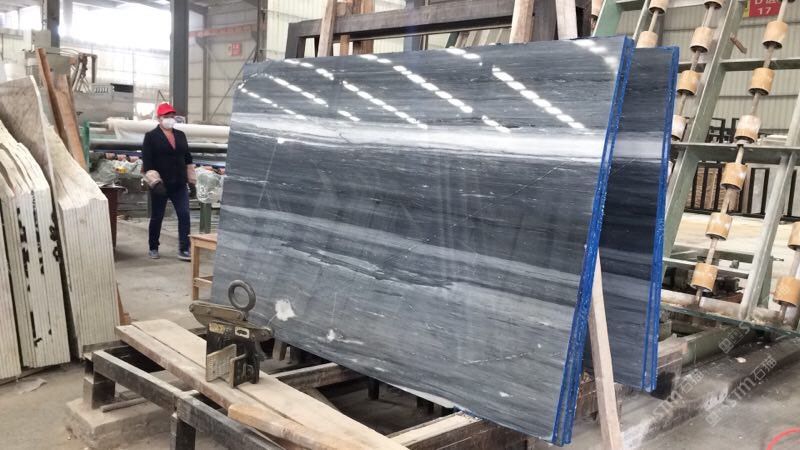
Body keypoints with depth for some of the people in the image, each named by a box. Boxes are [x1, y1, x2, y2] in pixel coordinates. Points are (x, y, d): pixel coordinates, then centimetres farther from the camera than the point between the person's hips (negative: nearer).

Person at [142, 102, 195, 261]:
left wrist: (191, 178, 14)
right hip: (160, 185, -4)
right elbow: (147, 161, -9)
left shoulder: (180, 135, 12)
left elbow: (187, 157, 17)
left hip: (179, 184, 4)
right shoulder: (151, 136, -2)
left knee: (184, 215, -6)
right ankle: (153, 248, 23)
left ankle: (184, 249, -3)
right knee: (157, 217, 8)